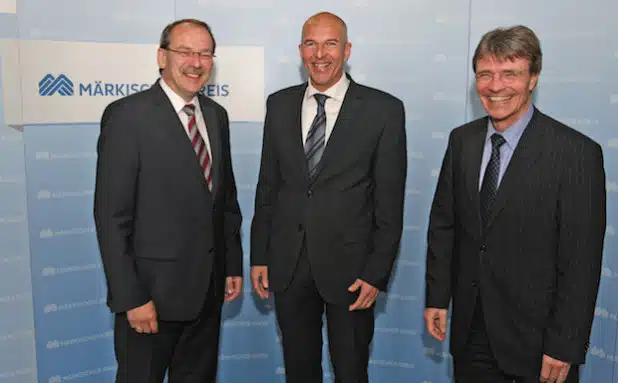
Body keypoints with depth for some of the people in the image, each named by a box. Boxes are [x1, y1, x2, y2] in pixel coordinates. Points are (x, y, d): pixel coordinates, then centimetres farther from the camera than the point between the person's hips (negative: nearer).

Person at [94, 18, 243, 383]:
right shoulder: (127, 115, -13)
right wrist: (130, 297, -16)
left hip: (208, 287, 6)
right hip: (153, 289, -6)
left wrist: (234, 265, 10)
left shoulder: (216, 115, 7)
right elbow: (112, 216, -15)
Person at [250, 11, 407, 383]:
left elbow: (390, 200, -6)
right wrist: (260, 255, 7)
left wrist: (377, 272, -9)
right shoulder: (279, 104, 5)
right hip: (288, 265, 3)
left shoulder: (383, 109, -6)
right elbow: (268, 185, 8)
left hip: (349, 266, -3)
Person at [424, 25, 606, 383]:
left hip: (536, 333, -4)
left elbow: (581, 260, -14)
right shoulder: (462, 140, 1)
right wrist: (437, 297, 5)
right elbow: (443, 224, 6)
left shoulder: (577, 152, -14)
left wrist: (564, 347, -13)